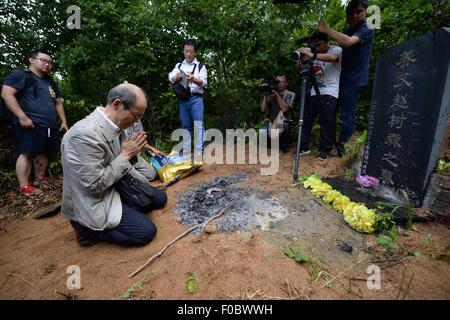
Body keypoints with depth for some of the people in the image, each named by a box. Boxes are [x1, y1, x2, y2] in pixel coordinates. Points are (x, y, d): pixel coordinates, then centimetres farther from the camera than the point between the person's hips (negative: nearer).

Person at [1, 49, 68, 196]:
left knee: (44, 152, 10)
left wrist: (64, 121, 16)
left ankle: (39, 179, 23)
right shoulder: (20, 74, 0)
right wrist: (22, 117, -19)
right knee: (27, 153, -7)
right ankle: (24, 186, -2)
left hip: (50, 126, 7)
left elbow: (58, 103, 26)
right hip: (30, 125, -7)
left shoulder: (50, 82, 22)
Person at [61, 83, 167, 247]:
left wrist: (133, 152, -8)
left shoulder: (116, 125, -2)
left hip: (115, 187, 9)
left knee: (160, 198, 9)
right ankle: (89, 229, 1)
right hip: (94, 201, -8)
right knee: (146, 231, -15)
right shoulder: (86, 134, -30)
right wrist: (126, 154, -23)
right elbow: (94, 185, -26)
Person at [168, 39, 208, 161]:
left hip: (196, 98, -3)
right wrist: (177, 77, -24)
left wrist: (194, 79, -28)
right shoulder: (179, 65, 15)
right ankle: (186, 152, 13)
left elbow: (204, 82, -8)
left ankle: (198, 152, -7)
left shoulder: (200, 66, 7)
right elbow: (170, 77, 0)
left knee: (198, 125, -10)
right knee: (185, 126, 7)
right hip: (182, 99, 3)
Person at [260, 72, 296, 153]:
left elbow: (285, 108, -19)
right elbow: (263, 109, -7)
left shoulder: (290, 95, -1)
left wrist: (276, 94, -22)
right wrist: (265, 95, -14)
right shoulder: (270, 93, 2)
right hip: (270, 121, 1)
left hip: (283, 121, -1)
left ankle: (284, 145, -3)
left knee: (283, 126, -37)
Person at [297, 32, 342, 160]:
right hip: (314, 92, 5)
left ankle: (324, 150, 4)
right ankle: (303, 147, 10)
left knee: (326, 122, -8)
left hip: (329, 93, -5)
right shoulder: (314, 52, 15)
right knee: (306, 119, 1)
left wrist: (312, 55, -35)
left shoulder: (336, 49, 0)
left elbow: (332, 58, -25)